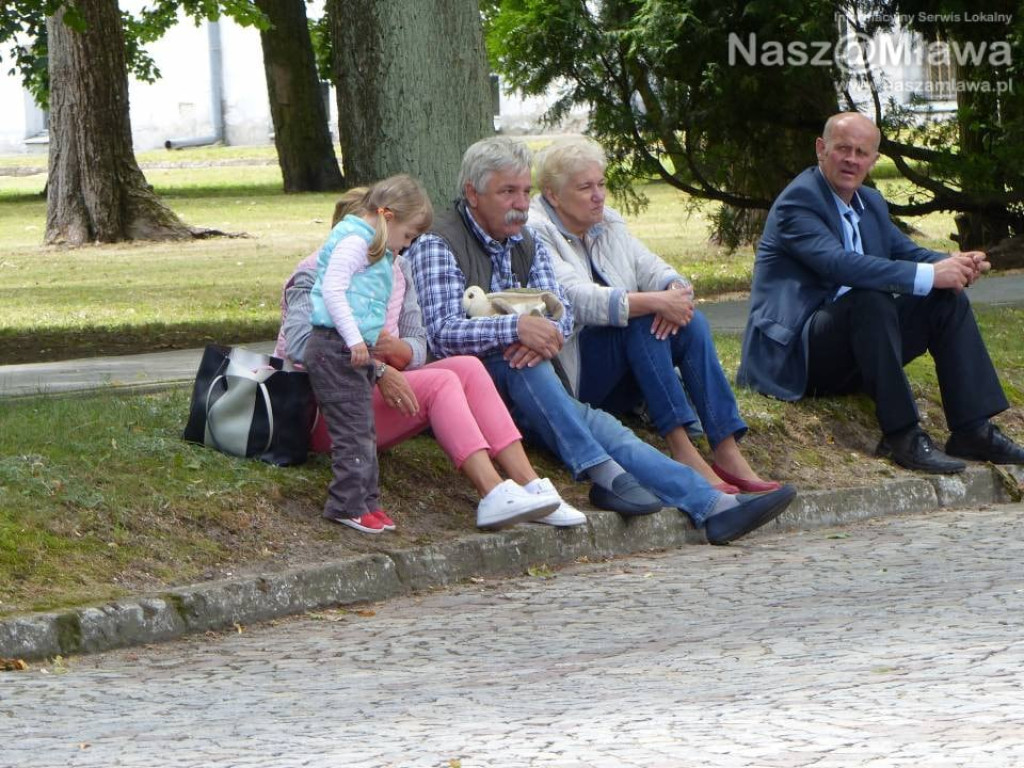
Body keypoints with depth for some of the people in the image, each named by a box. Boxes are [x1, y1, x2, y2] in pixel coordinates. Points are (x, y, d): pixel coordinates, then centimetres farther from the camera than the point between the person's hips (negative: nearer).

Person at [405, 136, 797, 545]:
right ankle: (604, 473, -42)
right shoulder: (436, 247, -4)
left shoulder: (527, 244, 19)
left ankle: (712, 507, -35)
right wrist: (515, 329, -33)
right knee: (518, 362, -35)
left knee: (600, 426, -18)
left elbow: (562, 313, 6)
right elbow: (443, 334, -18)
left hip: (528, 396, 6)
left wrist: (544, 330, -19)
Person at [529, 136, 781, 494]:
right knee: (641, 320, -29)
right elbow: (577, 299, -24)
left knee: (692, 323, -17)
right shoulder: (535, 234, -10)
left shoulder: (609, 224, 15)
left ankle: (728, 452, -28)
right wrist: (656, 302, -29)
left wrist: (674, 291, -19)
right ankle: (681, 449, -37)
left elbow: (653, 269, 6)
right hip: (572, 380, -7)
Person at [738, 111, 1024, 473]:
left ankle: (972, 429, -10)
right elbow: (839, 263, -29)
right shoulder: (798, 200, -14)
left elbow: (909, 253, 12)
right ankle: (902, 436, -32)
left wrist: (955, 264, -13)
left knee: (948, 300, -3)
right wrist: (929, 275, -30)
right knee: (870, 298, -34)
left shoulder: (870, 203, 17)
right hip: (794, 354, -9)